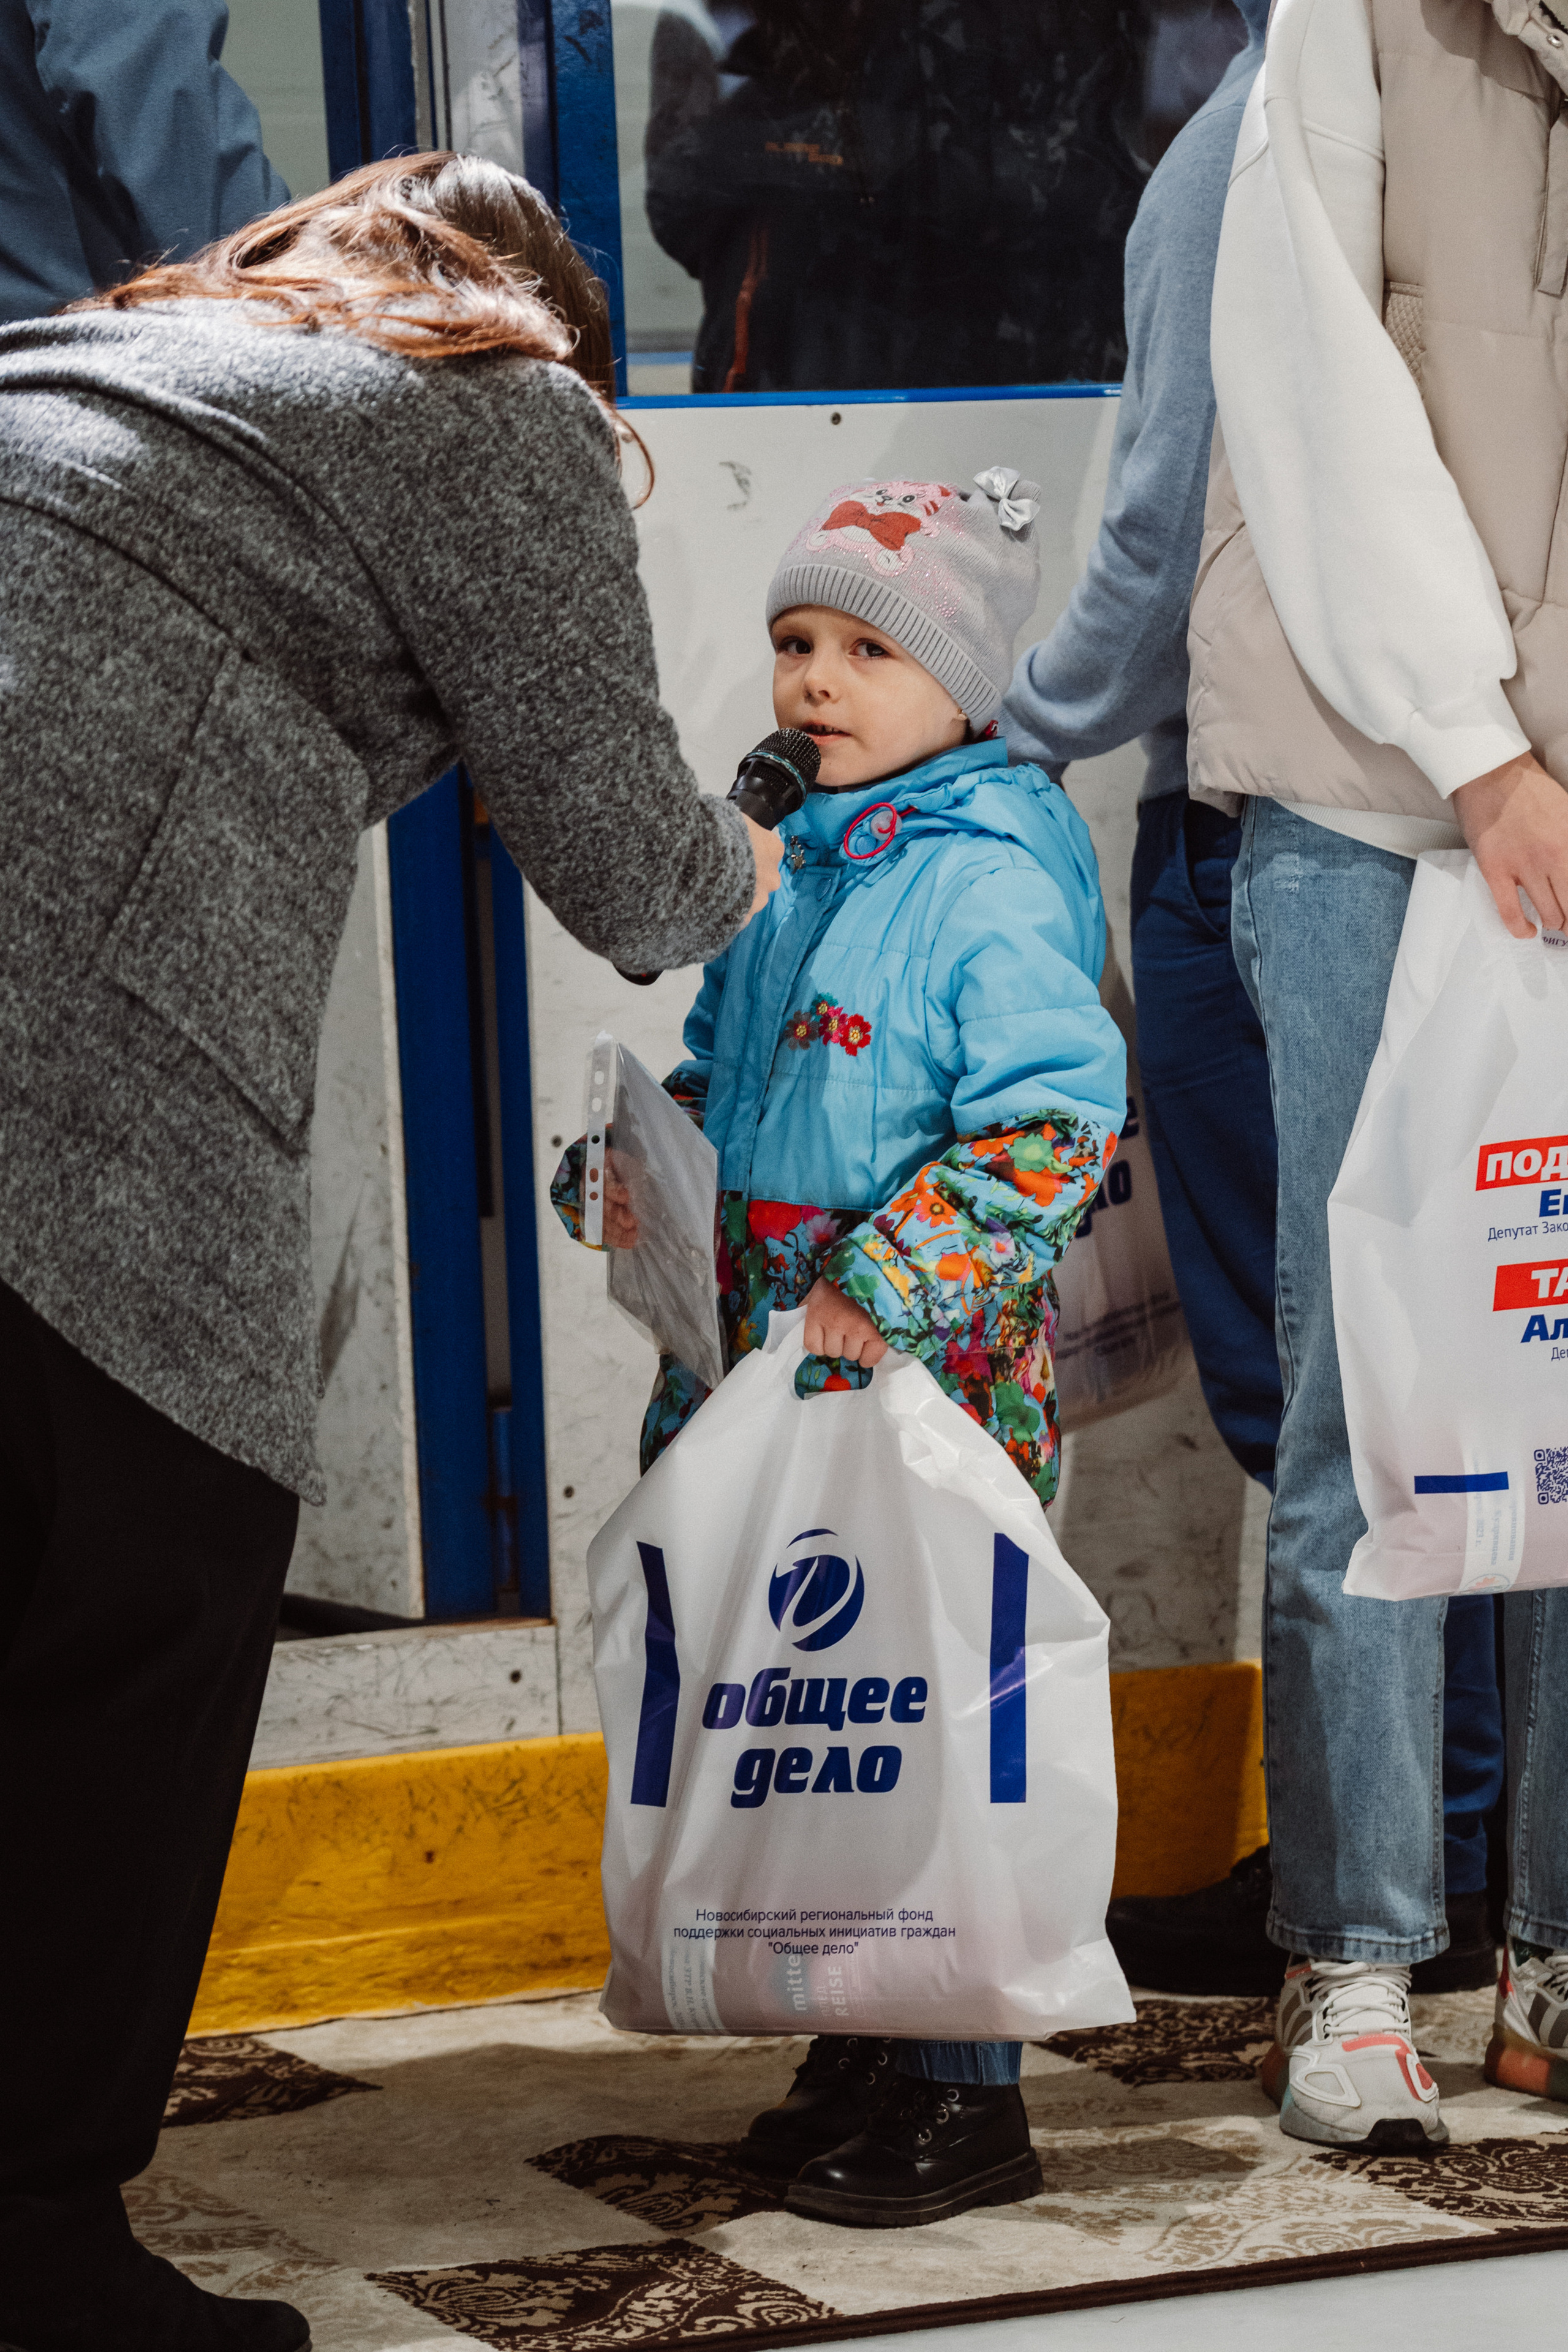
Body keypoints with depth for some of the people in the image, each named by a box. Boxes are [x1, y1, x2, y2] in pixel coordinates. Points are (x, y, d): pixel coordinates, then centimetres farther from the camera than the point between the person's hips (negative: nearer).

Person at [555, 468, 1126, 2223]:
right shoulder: (784, 869, 13)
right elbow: (719, 1074, 26)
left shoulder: (991, 887, -12)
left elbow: (1058, 1124, -19)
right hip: (772, 1373, 8)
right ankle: (860, 2048, 26)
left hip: (933, 1382, -8)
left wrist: (880, 1289, -21)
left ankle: (968, 2098, 4)